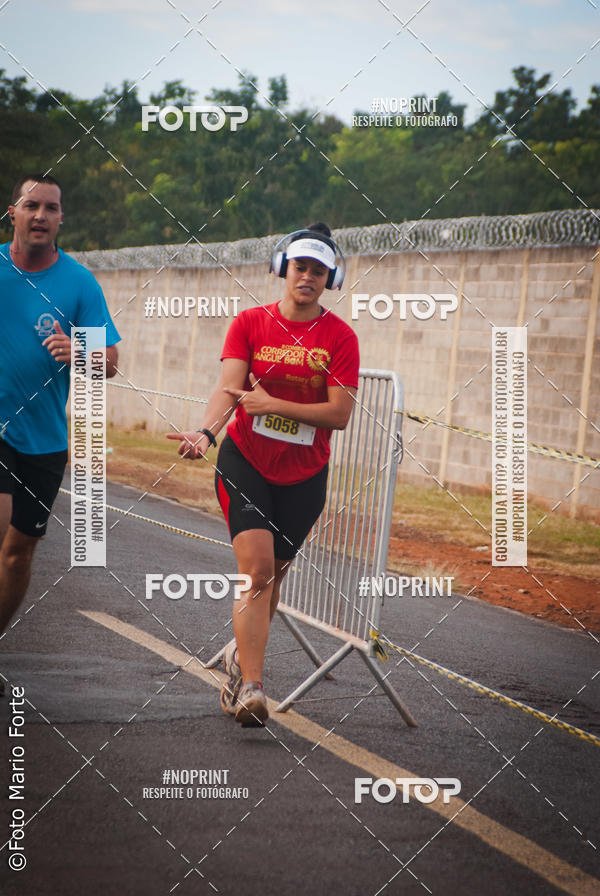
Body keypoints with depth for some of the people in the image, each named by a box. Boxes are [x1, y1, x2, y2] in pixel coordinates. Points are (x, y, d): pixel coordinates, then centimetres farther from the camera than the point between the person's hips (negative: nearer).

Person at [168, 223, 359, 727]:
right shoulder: (250, 324, 0)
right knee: (257, 568, -15)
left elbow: (340, 414, -11)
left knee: (272, 575, 12)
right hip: (245, 463, -1)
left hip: (304, 476, 2)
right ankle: (251, 688, -16)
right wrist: (207, 431, -32)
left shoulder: (340, 338, -2)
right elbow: (229, 388, -13)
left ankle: (242, 655, 39)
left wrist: (271, 404, -19)